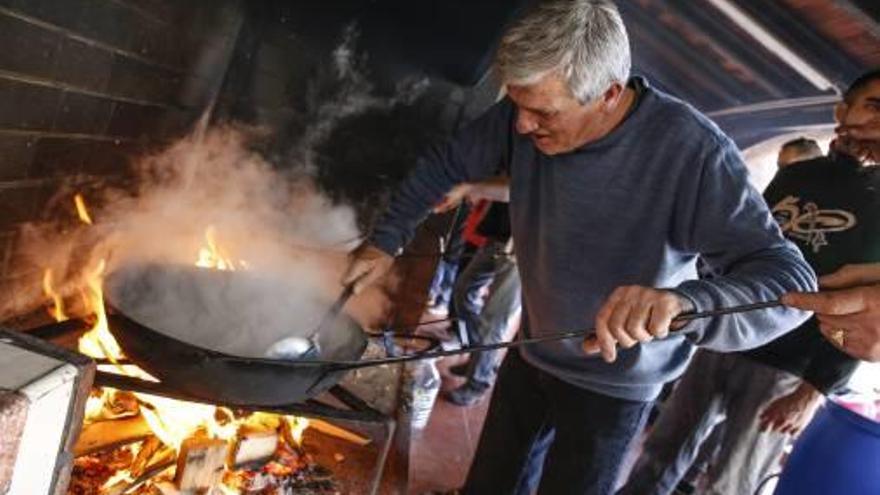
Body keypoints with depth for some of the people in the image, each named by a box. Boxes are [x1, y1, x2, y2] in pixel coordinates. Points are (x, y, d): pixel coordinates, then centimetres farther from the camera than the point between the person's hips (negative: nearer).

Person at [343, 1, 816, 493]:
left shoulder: (690, 149, -30)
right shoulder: (525, 114, -15)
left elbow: (789, 277, -31)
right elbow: (445, 164, 0)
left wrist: (683, 301, -51)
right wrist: (386, 242, -9)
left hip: (611, 383, -4)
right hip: (530, 355, 5)